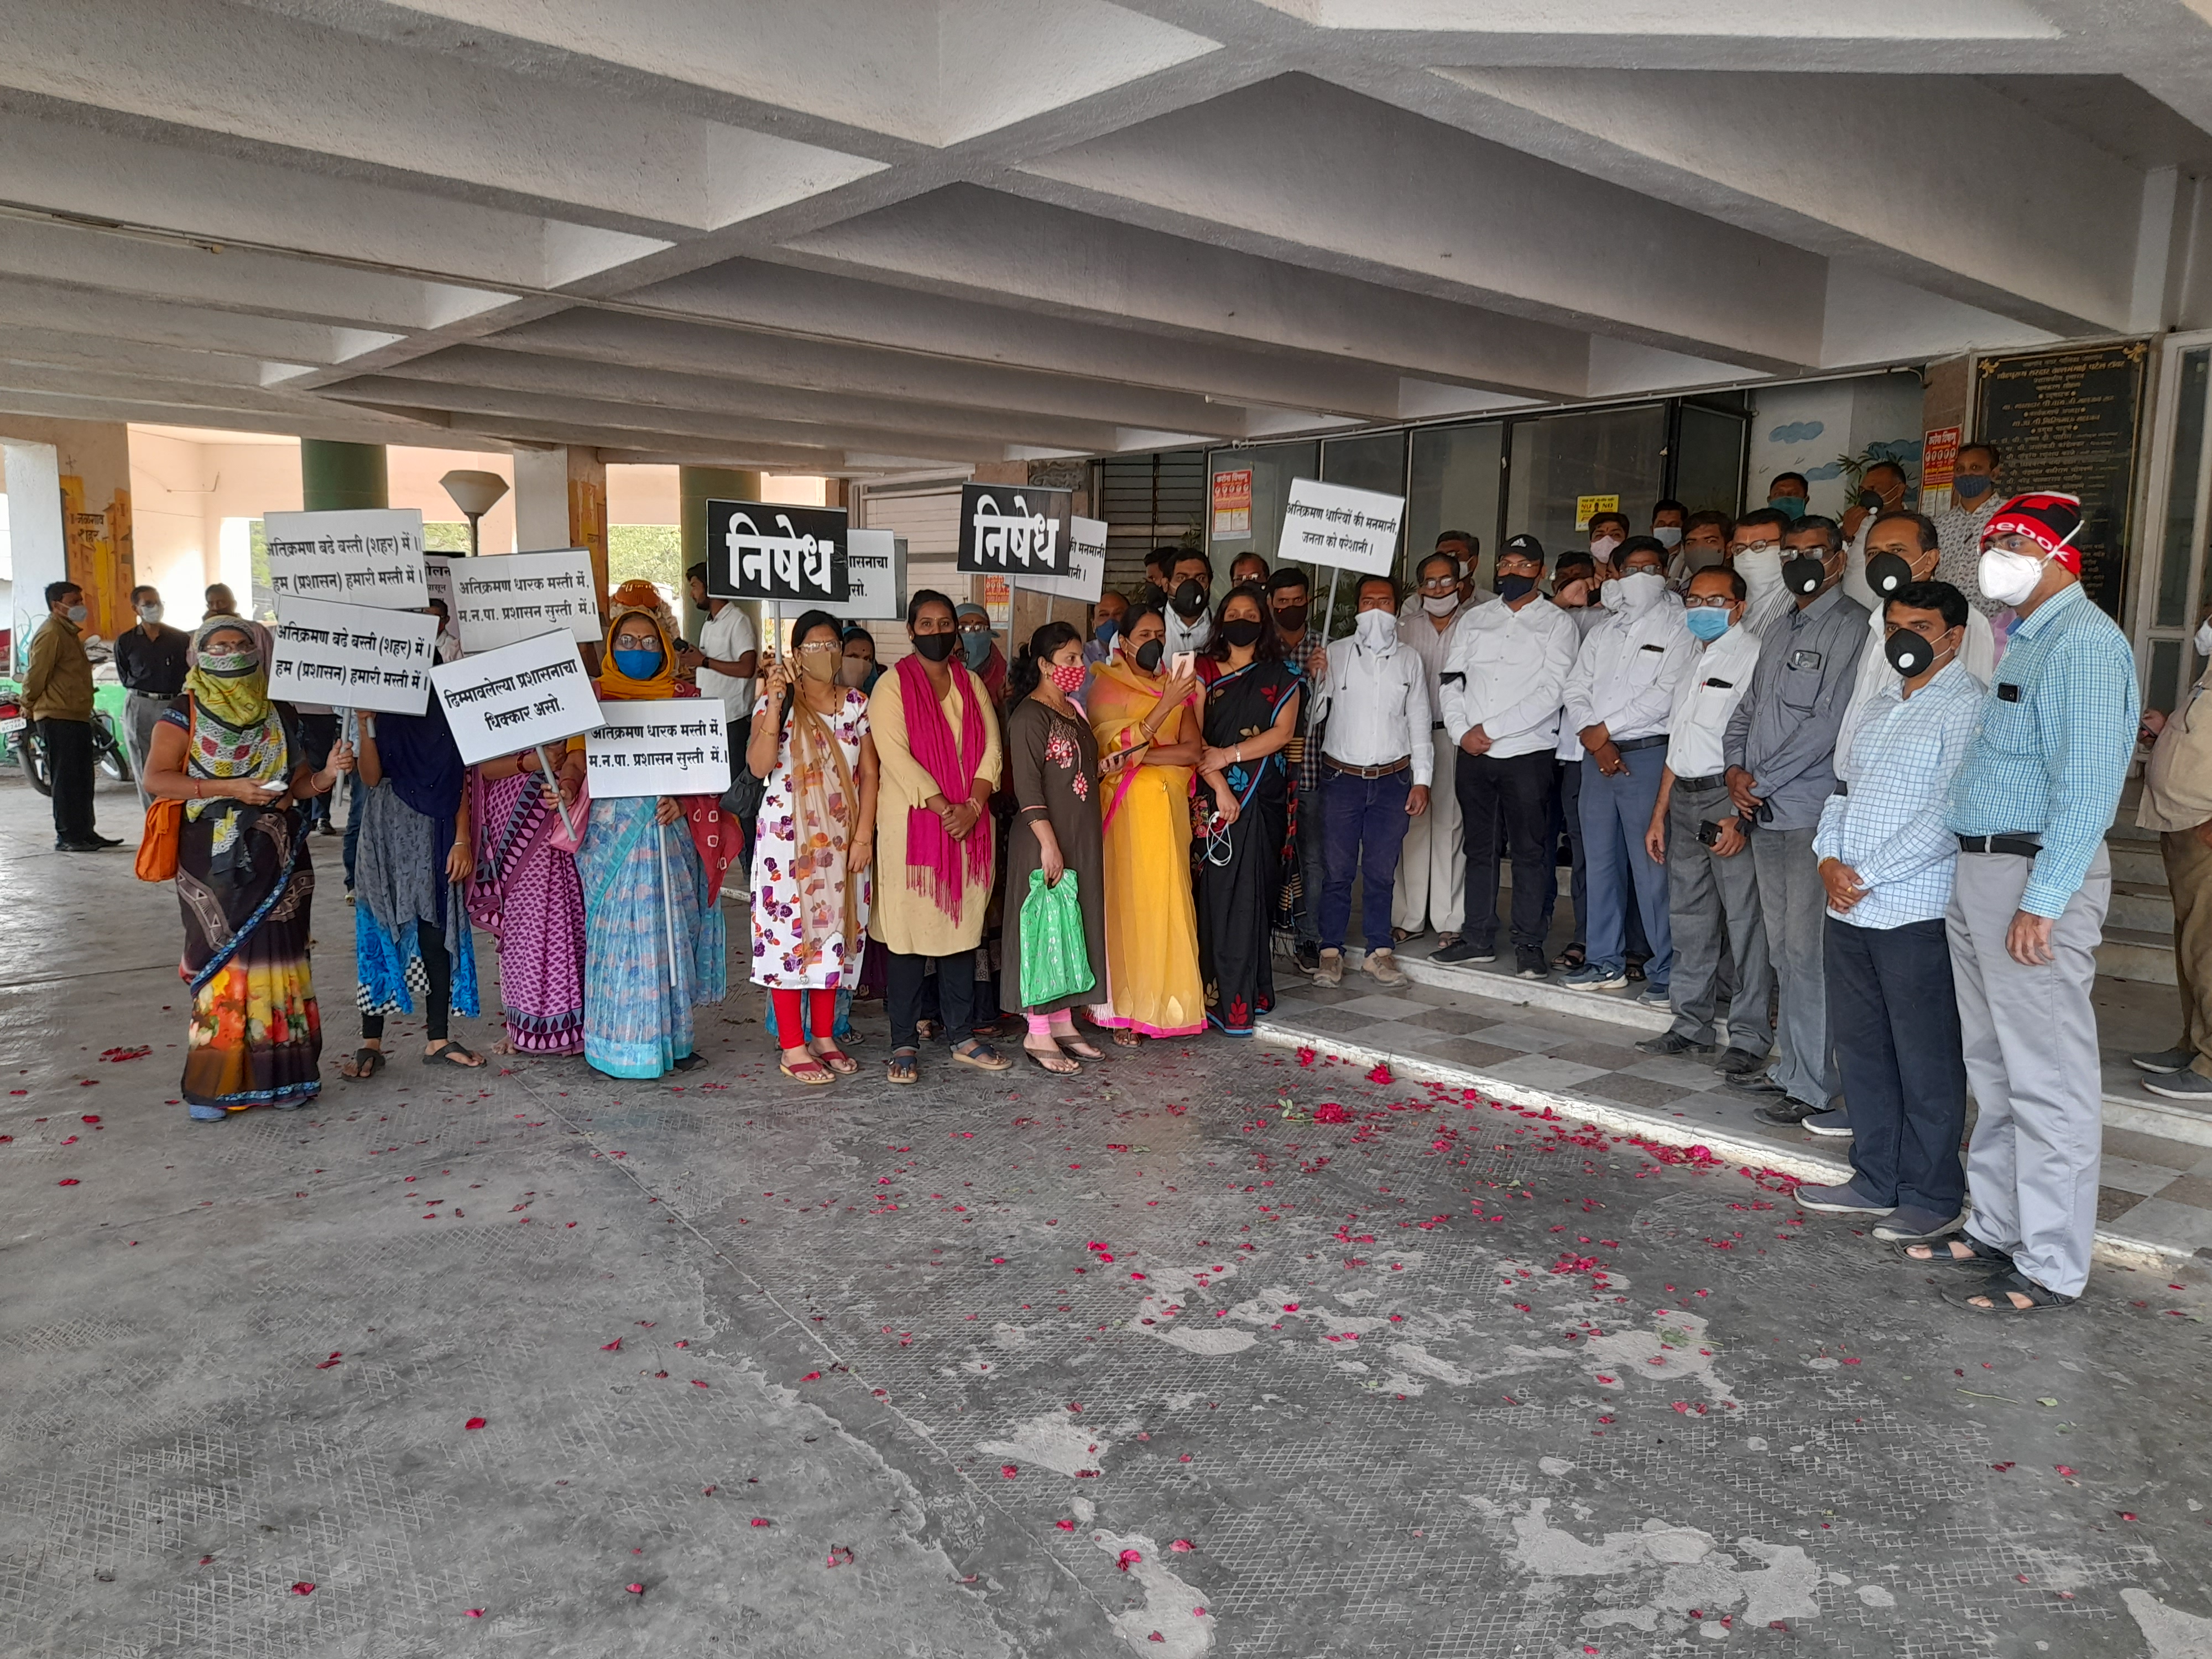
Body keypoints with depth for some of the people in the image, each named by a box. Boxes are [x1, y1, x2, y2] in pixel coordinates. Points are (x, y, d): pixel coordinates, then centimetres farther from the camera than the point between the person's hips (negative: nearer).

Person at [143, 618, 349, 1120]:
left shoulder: (275, 718, 12)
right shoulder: (184, 716, 0)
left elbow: (298, 783, 14)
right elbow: (155, 780, -10)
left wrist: (326, 776, -7)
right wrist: (227, 789, -20)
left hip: (277, 858, 3)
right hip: (216, 861, -3)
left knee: (277, 960, 3)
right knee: (224, 962, -4)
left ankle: (277, 1074, 11)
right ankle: (214, 1082, 5)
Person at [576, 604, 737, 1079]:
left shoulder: (685, 698, 10)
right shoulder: (594, 698, 7)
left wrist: (683, 803, -10)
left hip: (671, 833, 2)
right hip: (611, 832, -2)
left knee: (669, 933, 5)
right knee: (618, 934, -1)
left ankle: (672, 1037, 15)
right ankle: (616, 1045, 7)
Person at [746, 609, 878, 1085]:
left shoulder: (856, 704, 6)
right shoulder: (775, 702, -4)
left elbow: (869, 773, 4)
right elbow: (758, 766, -19)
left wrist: (864, 835, -4)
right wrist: (775, 702, -24)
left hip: (841, 839, 4)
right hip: (787, 835, -3)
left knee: (835, 930, 10)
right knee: (788, 931, -2)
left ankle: (824, 1037, 22)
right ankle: (793, 1048, 7)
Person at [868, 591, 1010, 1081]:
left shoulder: (971, 684, 13)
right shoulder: (893, 685, -2)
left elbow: (990, 749, 5)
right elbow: (896, 756, -12)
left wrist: (972, 807, -10)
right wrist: (944, 809, -17)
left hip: (968, 824, 4)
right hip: (912, 825, -4)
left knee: (963, 927, 8)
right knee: (909, 932, -1)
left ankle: (963, 1036, 17)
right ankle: (904, 1044, 6)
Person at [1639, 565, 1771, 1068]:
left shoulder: (1752, 655, -8)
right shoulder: (1694, 659, 20)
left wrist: (1742, 816, -22)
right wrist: (1659, 815, 21)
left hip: (1729, 797, -9)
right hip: (1684, 798, 9)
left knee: (1744, 918, -5)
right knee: (1689, 914, 12)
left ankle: (1750, 1037, 2)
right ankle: (1692, 1025, 22)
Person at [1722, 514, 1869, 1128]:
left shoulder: (1851, 627, -8)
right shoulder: (1778, 630, 18)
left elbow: (1828, 722, -15)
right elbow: (1748, 708, 21)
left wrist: (1760, 781, -11)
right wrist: (1735, 766, 3)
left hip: (1812, 811, -8)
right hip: (1765, 811, 8)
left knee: (1807, 950, -7)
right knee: (1782, 948, 12)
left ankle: (1813, 1087, -2)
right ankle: (1790, 1065, 21)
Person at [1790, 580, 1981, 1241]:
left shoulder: (1967, 706, -8)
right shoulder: (1882, 704, 18)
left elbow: (1948, 817, -17)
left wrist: (1867, 875, -15)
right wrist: (1830, 859, 1)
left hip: (1918, 913, -8)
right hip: (1850, 909, 8)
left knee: (1926, 1061, 2)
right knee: (1859, 1047, 14)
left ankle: (1932, 1198, 14)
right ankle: (1877, 1180, 27)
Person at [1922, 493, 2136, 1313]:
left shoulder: (2086, 644, -14)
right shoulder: (2017, 642, 16)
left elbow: (2087, 785, -21)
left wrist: (2041, 902, -23)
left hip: (2038, 875, -10)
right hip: (1978, 869, 10)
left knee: (2047, 1081, -2)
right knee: (1994, 1071, 16)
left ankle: (2050, 1268, 7)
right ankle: (1995, 1229, 28)